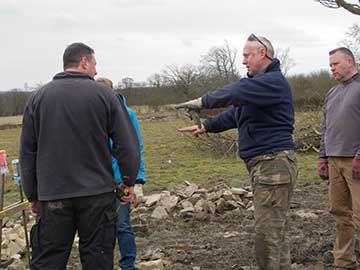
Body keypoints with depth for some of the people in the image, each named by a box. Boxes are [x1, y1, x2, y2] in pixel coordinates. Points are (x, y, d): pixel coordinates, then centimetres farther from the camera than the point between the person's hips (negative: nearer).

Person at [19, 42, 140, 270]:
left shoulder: (38, 97, 6)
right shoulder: (104, 94, -2)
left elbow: (27, 151, 7)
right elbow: (127, 144, -5)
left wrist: (32, 195, 14)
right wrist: (129, 182, 6)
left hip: (52, 196, 2)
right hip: (98, 193, -1)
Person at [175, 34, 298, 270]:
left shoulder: (274, 81, -13)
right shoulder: (260, 83, 22)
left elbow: (235, 93, -27)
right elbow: (236, 113, 25)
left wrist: (203, 102, -18)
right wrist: (206, 126, 16)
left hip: (274, 163, -11)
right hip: (264, 164, 11)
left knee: (269, 233, -9)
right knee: (277, 230, 15)